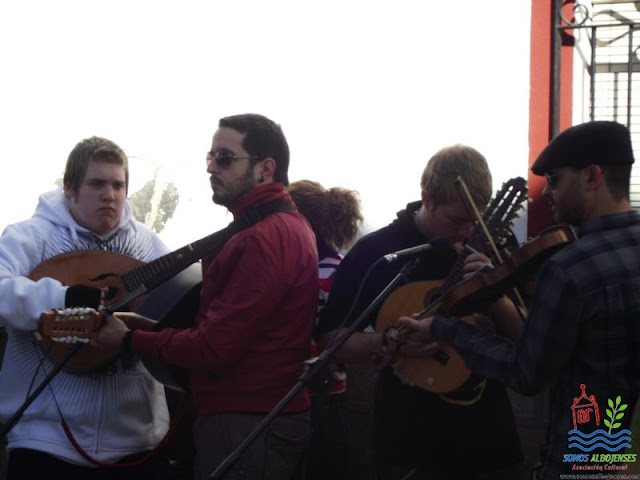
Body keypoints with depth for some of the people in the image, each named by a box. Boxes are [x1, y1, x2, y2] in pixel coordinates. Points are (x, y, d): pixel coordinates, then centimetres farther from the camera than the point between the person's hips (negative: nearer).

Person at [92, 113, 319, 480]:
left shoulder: (263, 239, -20)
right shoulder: (288, 224, 14)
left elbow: (212, 349, -22)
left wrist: (128, 340, -10)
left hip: (247, 427, -10)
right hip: (269, 418, 10)